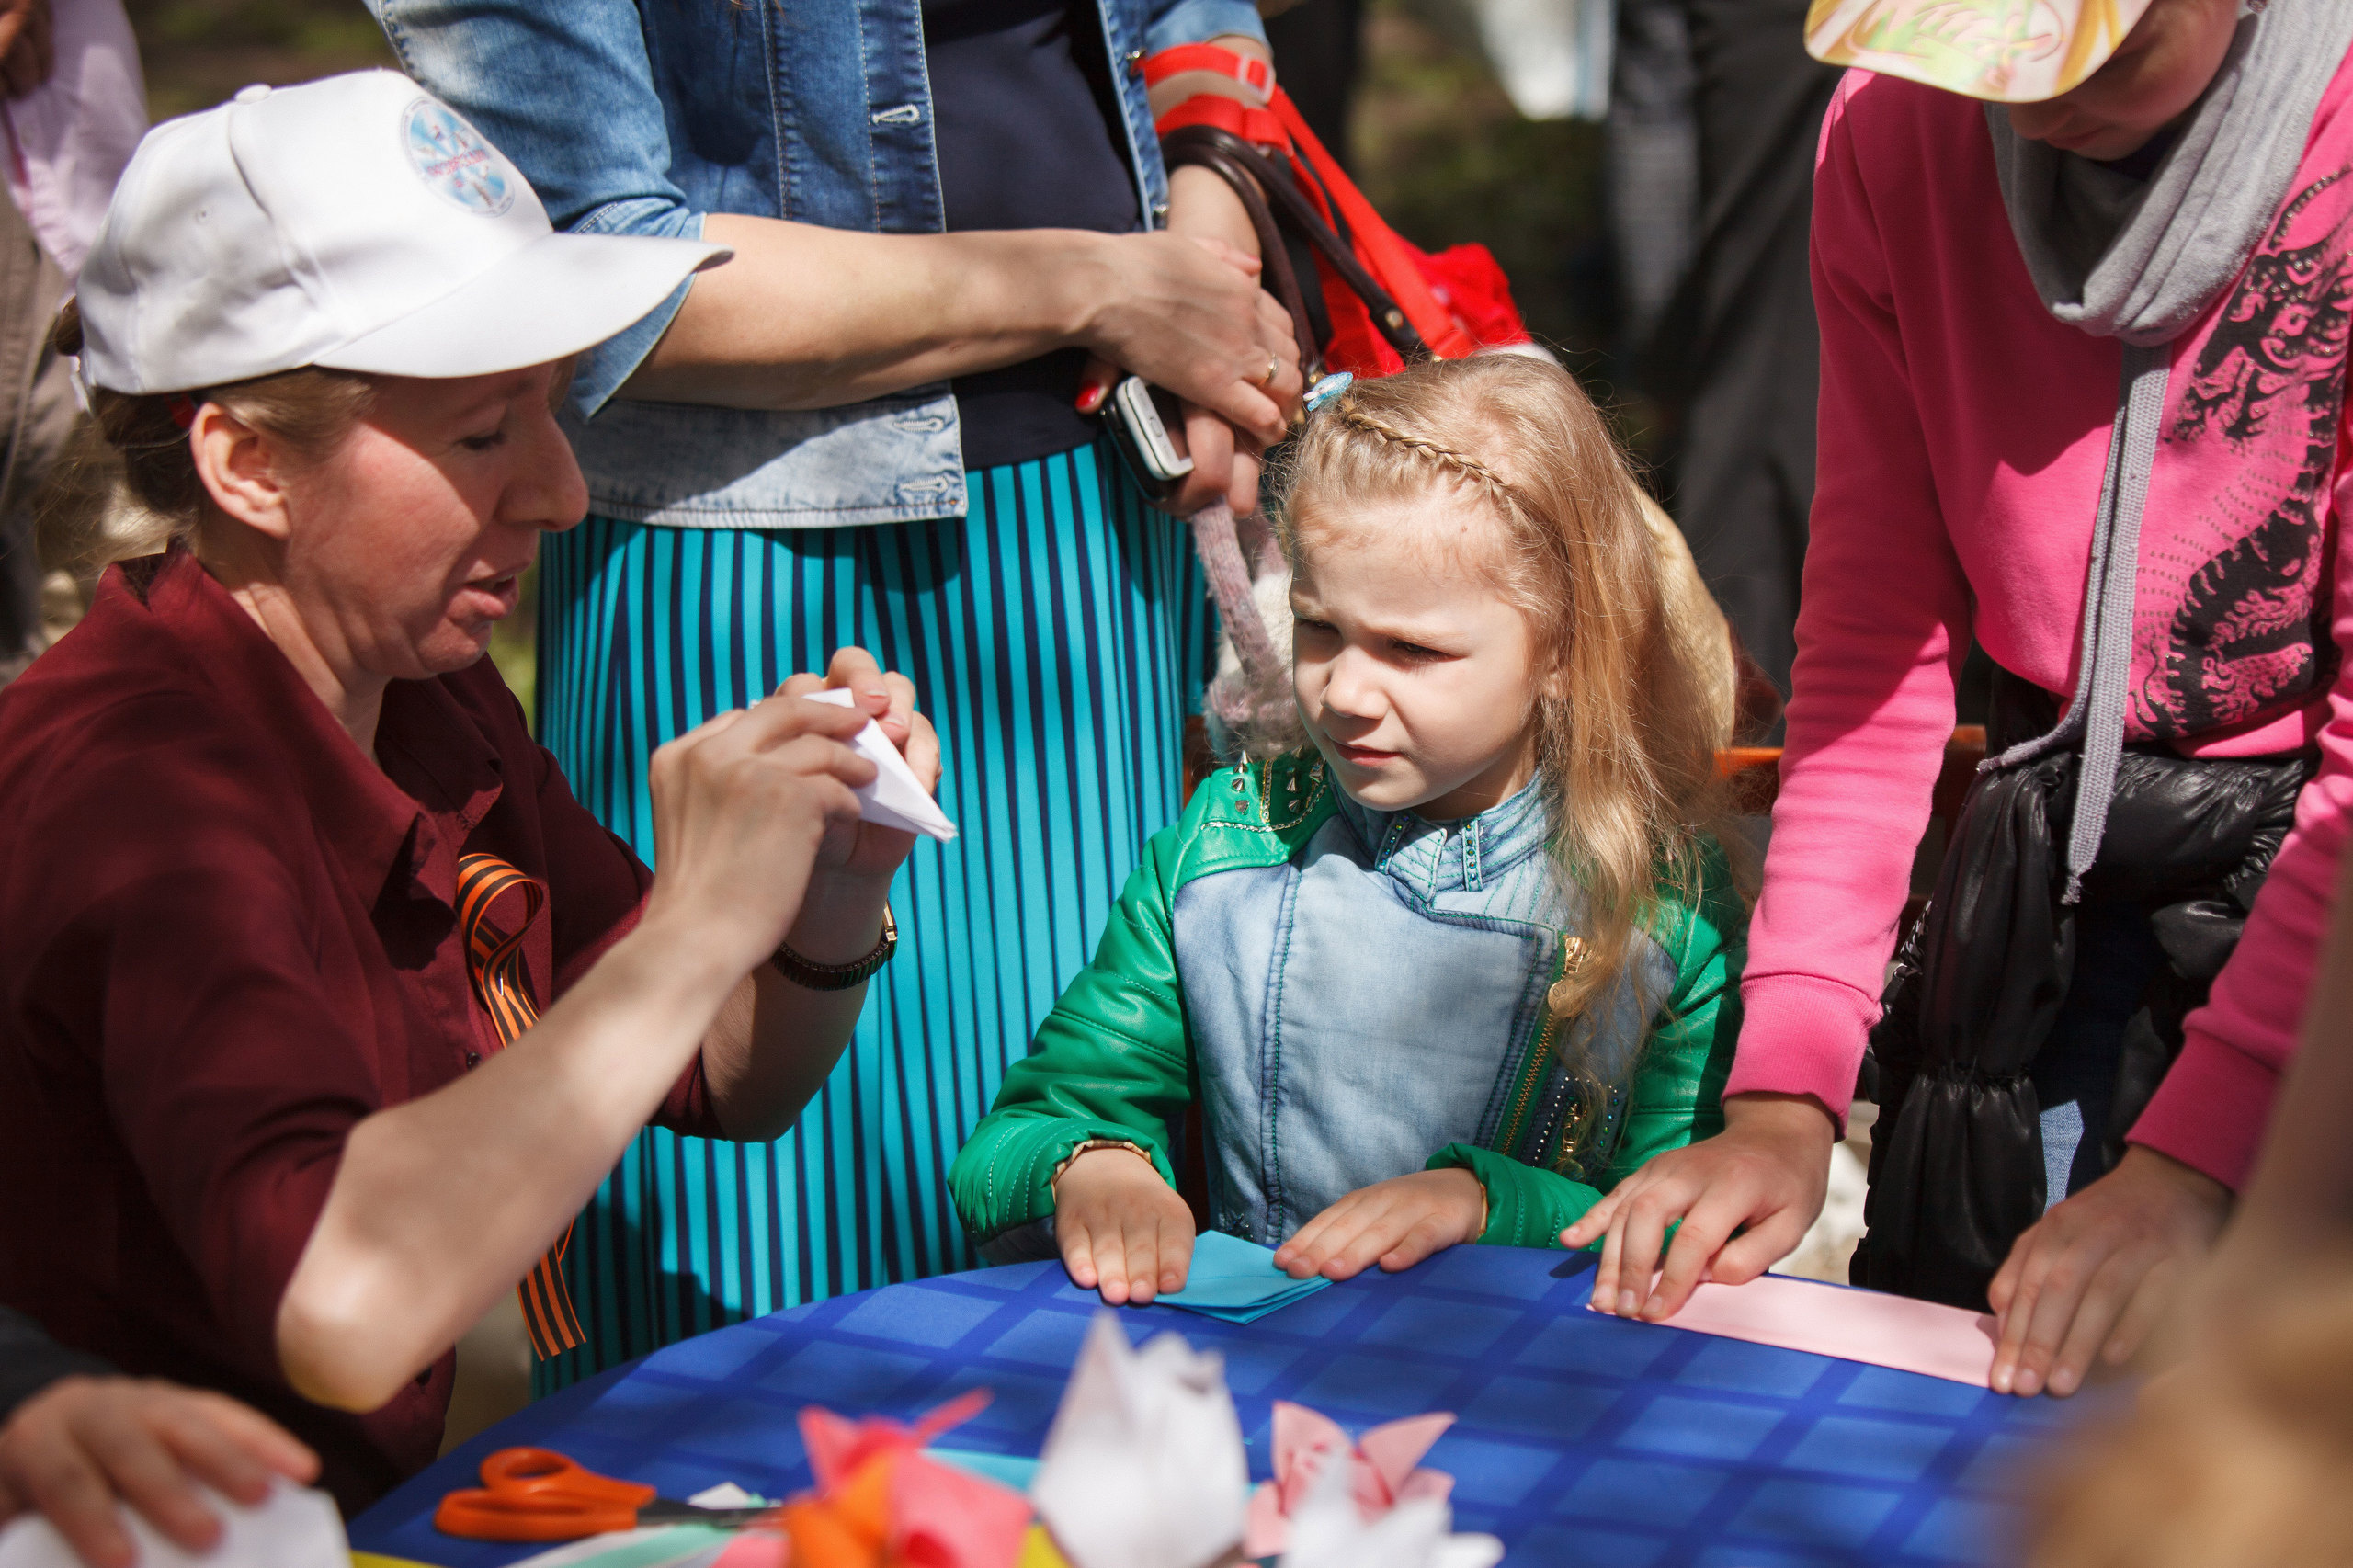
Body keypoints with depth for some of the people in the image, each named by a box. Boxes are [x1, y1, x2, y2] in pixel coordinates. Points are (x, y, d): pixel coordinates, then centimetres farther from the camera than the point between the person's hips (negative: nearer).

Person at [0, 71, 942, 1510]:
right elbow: (340, 1311, -36)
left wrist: (837, 896, -6)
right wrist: (698, 928, -29)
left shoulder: (438, 706, 4)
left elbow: (731, 1084, 15)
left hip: (460, 1484, 8)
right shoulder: (127, 780, -21)